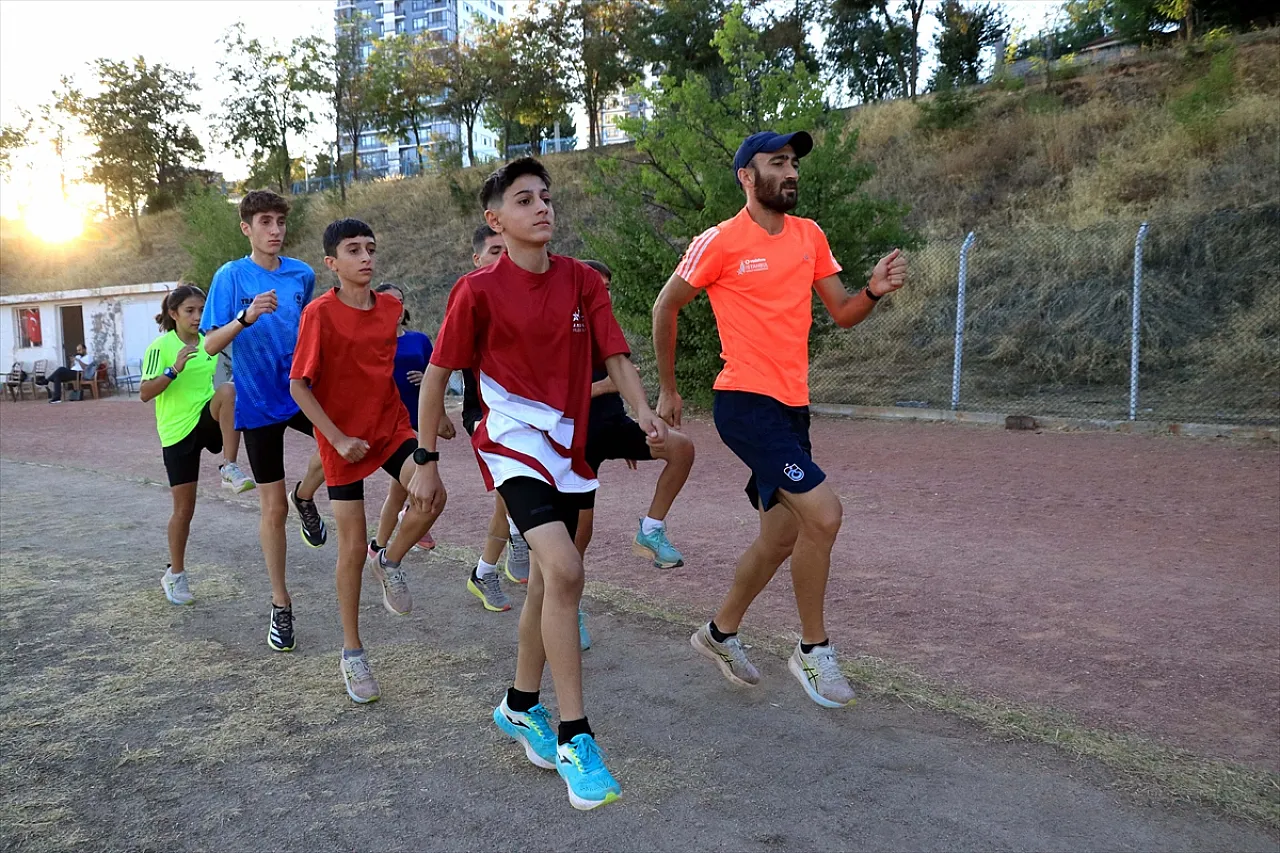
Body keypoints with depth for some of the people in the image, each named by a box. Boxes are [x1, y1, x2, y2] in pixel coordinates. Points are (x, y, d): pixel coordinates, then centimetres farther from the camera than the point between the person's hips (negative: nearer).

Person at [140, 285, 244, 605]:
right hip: (177, 431, -3)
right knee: (184, 508, 2)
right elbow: (144, 393, -15)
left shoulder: (209, 343, 6)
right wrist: (173, 370, -27)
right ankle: (175, 575, 22)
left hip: (208, 420, 3)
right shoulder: (161, 346, -9)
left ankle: (229, 466, -27)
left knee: (228, 389, -32)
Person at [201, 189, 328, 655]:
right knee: (273, 507, 2)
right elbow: (210, 345, -14)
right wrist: (246, 317, -30)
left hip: (301, 390, 3)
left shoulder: (303, 275, 2)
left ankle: (306, 496, 2)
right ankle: (280, 604, 17)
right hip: (259, 403, -3)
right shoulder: (230, 276, -8)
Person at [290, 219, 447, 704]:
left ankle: (390, 563, 9)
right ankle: (352, 652, 19)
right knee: (352, 548, 1)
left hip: (390, 424, 4)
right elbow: (298, 385, -12)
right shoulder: (320, 313, -12)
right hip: (344, 439, -4)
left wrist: (428, 416, 14)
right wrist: (338, 438, -16)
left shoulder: (392, 307, 3)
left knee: (432, 495, -24)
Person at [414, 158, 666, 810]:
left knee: (546, 578, 14)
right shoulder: (478, 290, -9)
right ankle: (574, 738, -12)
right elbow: (436, 374, -4)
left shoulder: (583, 281, 2)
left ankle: (520, 706, 36)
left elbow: (615, 357, -1)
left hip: (570, 445, 5)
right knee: (565, 570, -23)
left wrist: (644, 416, -20)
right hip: (513, 443, -5)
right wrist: (426, 463, -3)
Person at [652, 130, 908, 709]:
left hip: (792, 405, 7)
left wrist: (875, 291, -10)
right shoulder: (721, 242, -7)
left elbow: (843, 314, 12)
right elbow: (665, 307, 2)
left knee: (782, 536, 13)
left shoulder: (810, 236, 11)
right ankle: (813, 650, 2)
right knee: (823, 514, -18)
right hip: (745, 402, -7)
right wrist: (667, 390, 7)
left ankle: (720, 632, 34)